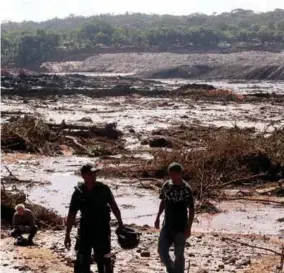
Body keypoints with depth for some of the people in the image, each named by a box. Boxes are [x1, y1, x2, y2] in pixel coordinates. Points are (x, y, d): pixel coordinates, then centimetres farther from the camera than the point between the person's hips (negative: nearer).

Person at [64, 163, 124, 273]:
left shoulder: (103, 189, -7)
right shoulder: (78, 192, -6)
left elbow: (114, 206, 3)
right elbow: (72, 214, -2)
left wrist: (120, 224, 5)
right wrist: (67, 235, -2)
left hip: (102, 229, -1)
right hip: (86, 229, 1)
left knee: (104, 260, 7)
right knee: (81, 260, 6)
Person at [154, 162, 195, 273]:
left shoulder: (186, 189, -15)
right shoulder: (166, 185, -1)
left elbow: (191, 209, -11)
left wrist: (189, 228, -14)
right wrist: (158, 217, 11)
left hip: (181, 227, -5)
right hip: (167, 225, 5)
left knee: (179, 254, 4)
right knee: (162, 250, 6)